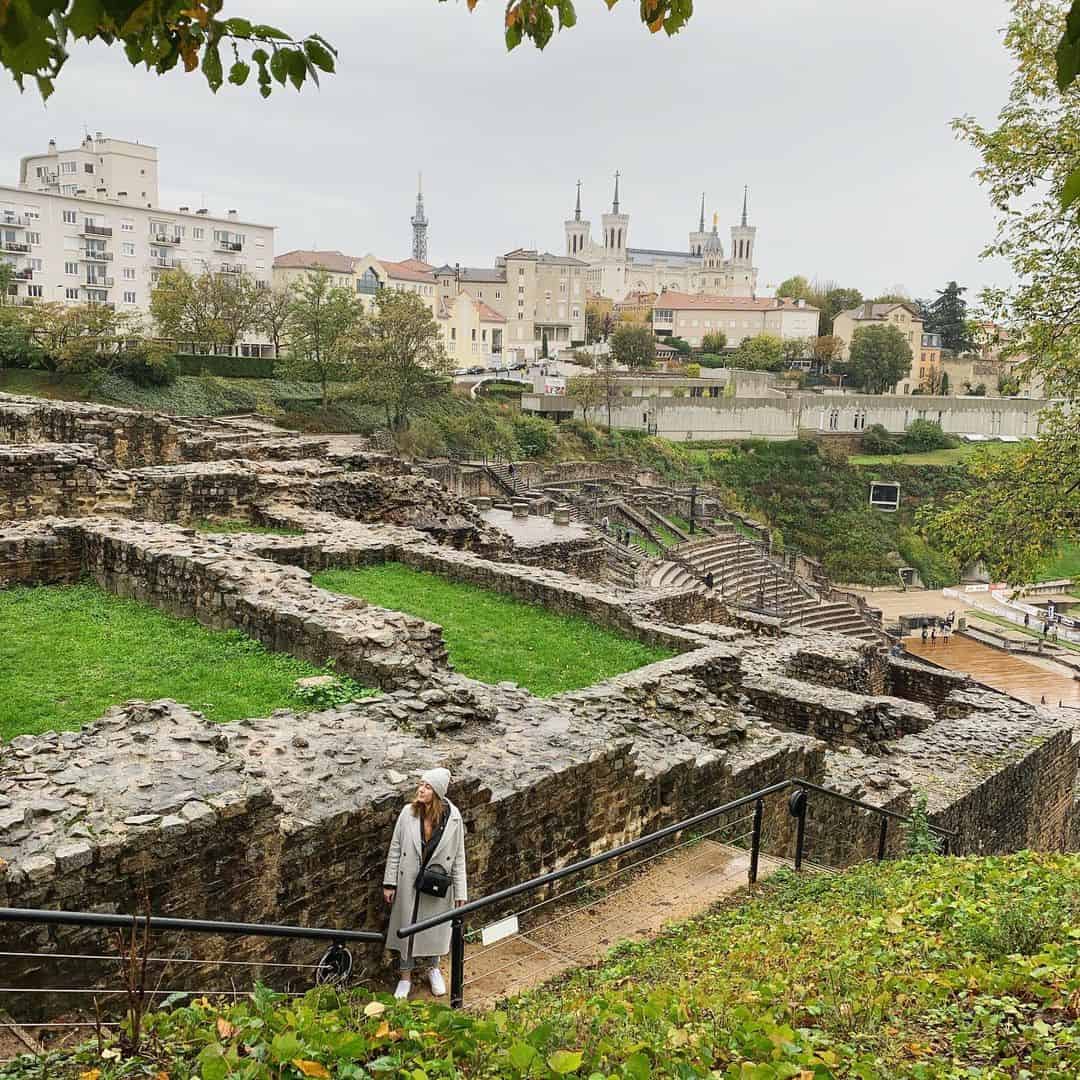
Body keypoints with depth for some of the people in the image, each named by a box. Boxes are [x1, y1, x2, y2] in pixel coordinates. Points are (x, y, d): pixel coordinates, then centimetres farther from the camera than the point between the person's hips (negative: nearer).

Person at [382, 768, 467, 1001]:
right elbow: (395, 849, -3)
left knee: (433, 928, 16)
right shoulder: (408, 812, -12)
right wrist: (389, 883, -2)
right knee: (406, 927, 13)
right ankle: (406, 976, 33)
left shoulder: (453, 817, -14)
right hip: (408, 883, 1)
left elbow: (459, 857, -6)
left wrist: (460, 892, -4)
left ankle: (432, 967, 44)